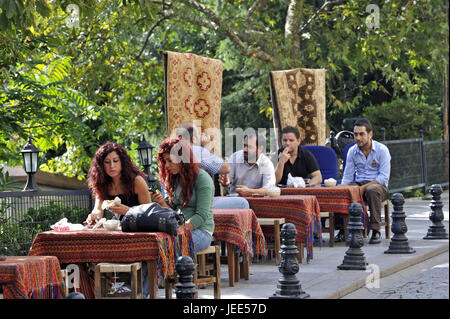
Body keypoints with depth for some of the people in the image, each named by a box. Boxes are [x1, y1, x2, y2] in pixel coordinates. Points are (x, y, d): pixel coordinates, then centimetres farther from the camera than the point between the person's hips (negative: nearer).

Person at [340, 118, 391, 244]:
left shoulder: (382, 150, -6)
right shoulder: (352, 151, 8)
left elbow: (384, 177, -11)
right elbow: (347, 177, 9)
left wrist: (364, 187, -22)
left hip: (378, 185, -4)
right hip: (357, 184, 4)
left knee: (372, 190, -41)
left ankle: (375, 231, -34)